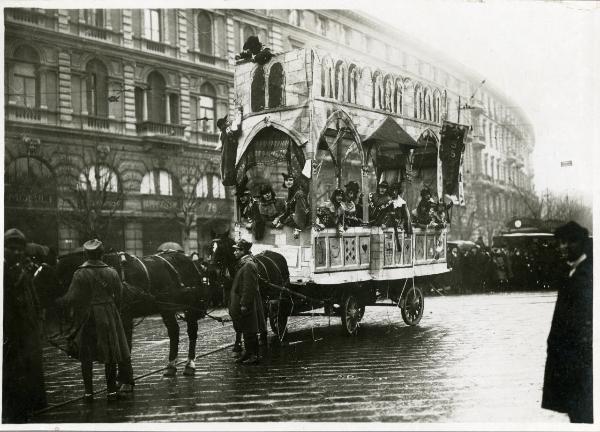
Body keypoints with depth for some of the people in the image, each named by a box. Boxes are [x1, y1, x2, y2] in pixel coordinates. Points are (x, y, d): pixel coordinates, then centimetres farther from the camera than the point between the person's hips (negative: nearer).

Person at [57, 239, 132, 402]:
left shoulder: (80, 274, -10)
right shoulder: (111, 272, -3)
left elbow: (71, 298, -11)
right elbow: (119, 295, 0)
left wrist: (58, 302, 6)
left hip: (86, 318, -2)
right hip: (109, 317, 2)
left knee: (86, 356, 9)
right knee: (110, 353, 10)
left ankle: (88, 392, 10)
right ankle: (111, 390, 12)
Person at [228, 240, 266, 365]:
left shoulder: (249, 265, -18)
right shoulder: (242, 264, 14)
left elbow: (249, 288, -22)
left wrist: (244, 304, -22)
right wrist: (236, 304, 20)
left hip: (247, 304, -10)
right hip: (241, 304, 10)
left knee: (249, 331, -3)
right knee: (246, 331, 16)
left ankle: (254, 356, 3)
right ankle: (248, 353, 24)